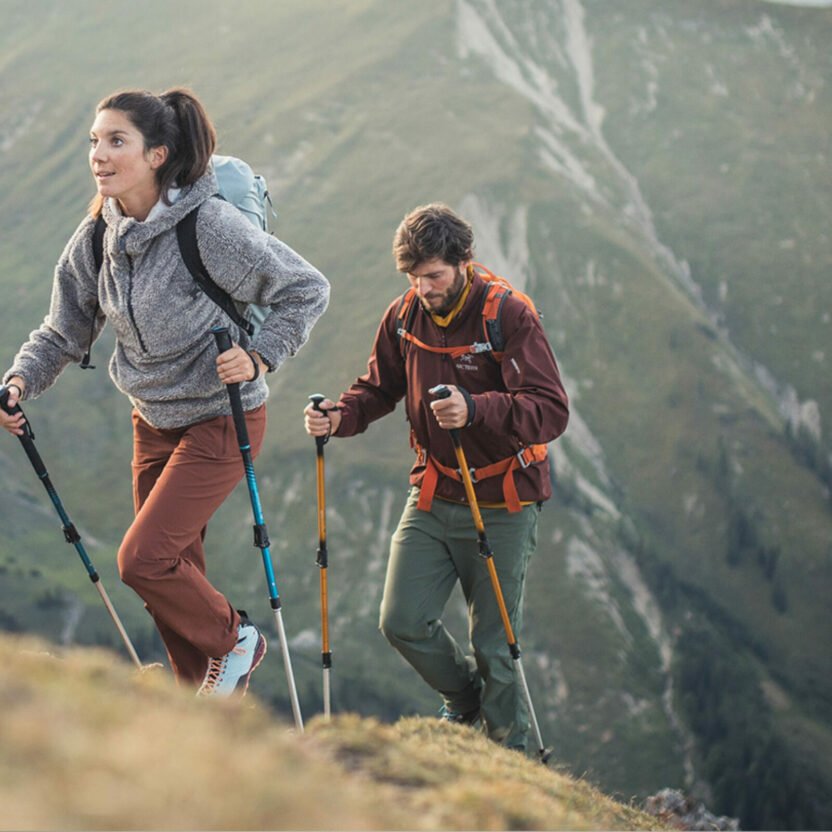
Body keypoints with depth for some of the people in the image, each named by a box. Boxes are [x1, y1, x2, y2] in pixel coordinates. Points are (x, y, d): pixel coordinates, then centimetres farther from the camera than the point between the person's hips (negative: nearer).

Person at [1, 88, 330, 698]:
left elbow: (307, 291, -15)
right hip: (153, 420, 7)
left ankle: (234, 640, 12)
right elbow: (65, 331, 3)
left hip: (221, 420, -6)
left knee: (143, 560, -14)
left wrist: (259, 357, -24)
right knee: (176, 572, 13)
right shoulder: (98, 237, -5)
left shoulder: (211, 226, -23)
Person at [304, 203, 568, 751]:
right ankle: (465, 698, 28)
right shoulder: (404, 317, 0)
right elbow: (379, 388, 14)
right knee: (403, 622, -3)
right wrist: (339, 417, -9)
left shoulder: (510, 316, -16)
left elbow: (552, 411, -25)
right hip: (433, 496, 5)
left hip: (503, 505, -5)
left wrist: (475, 409, -42)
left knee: (494, 646, 1)